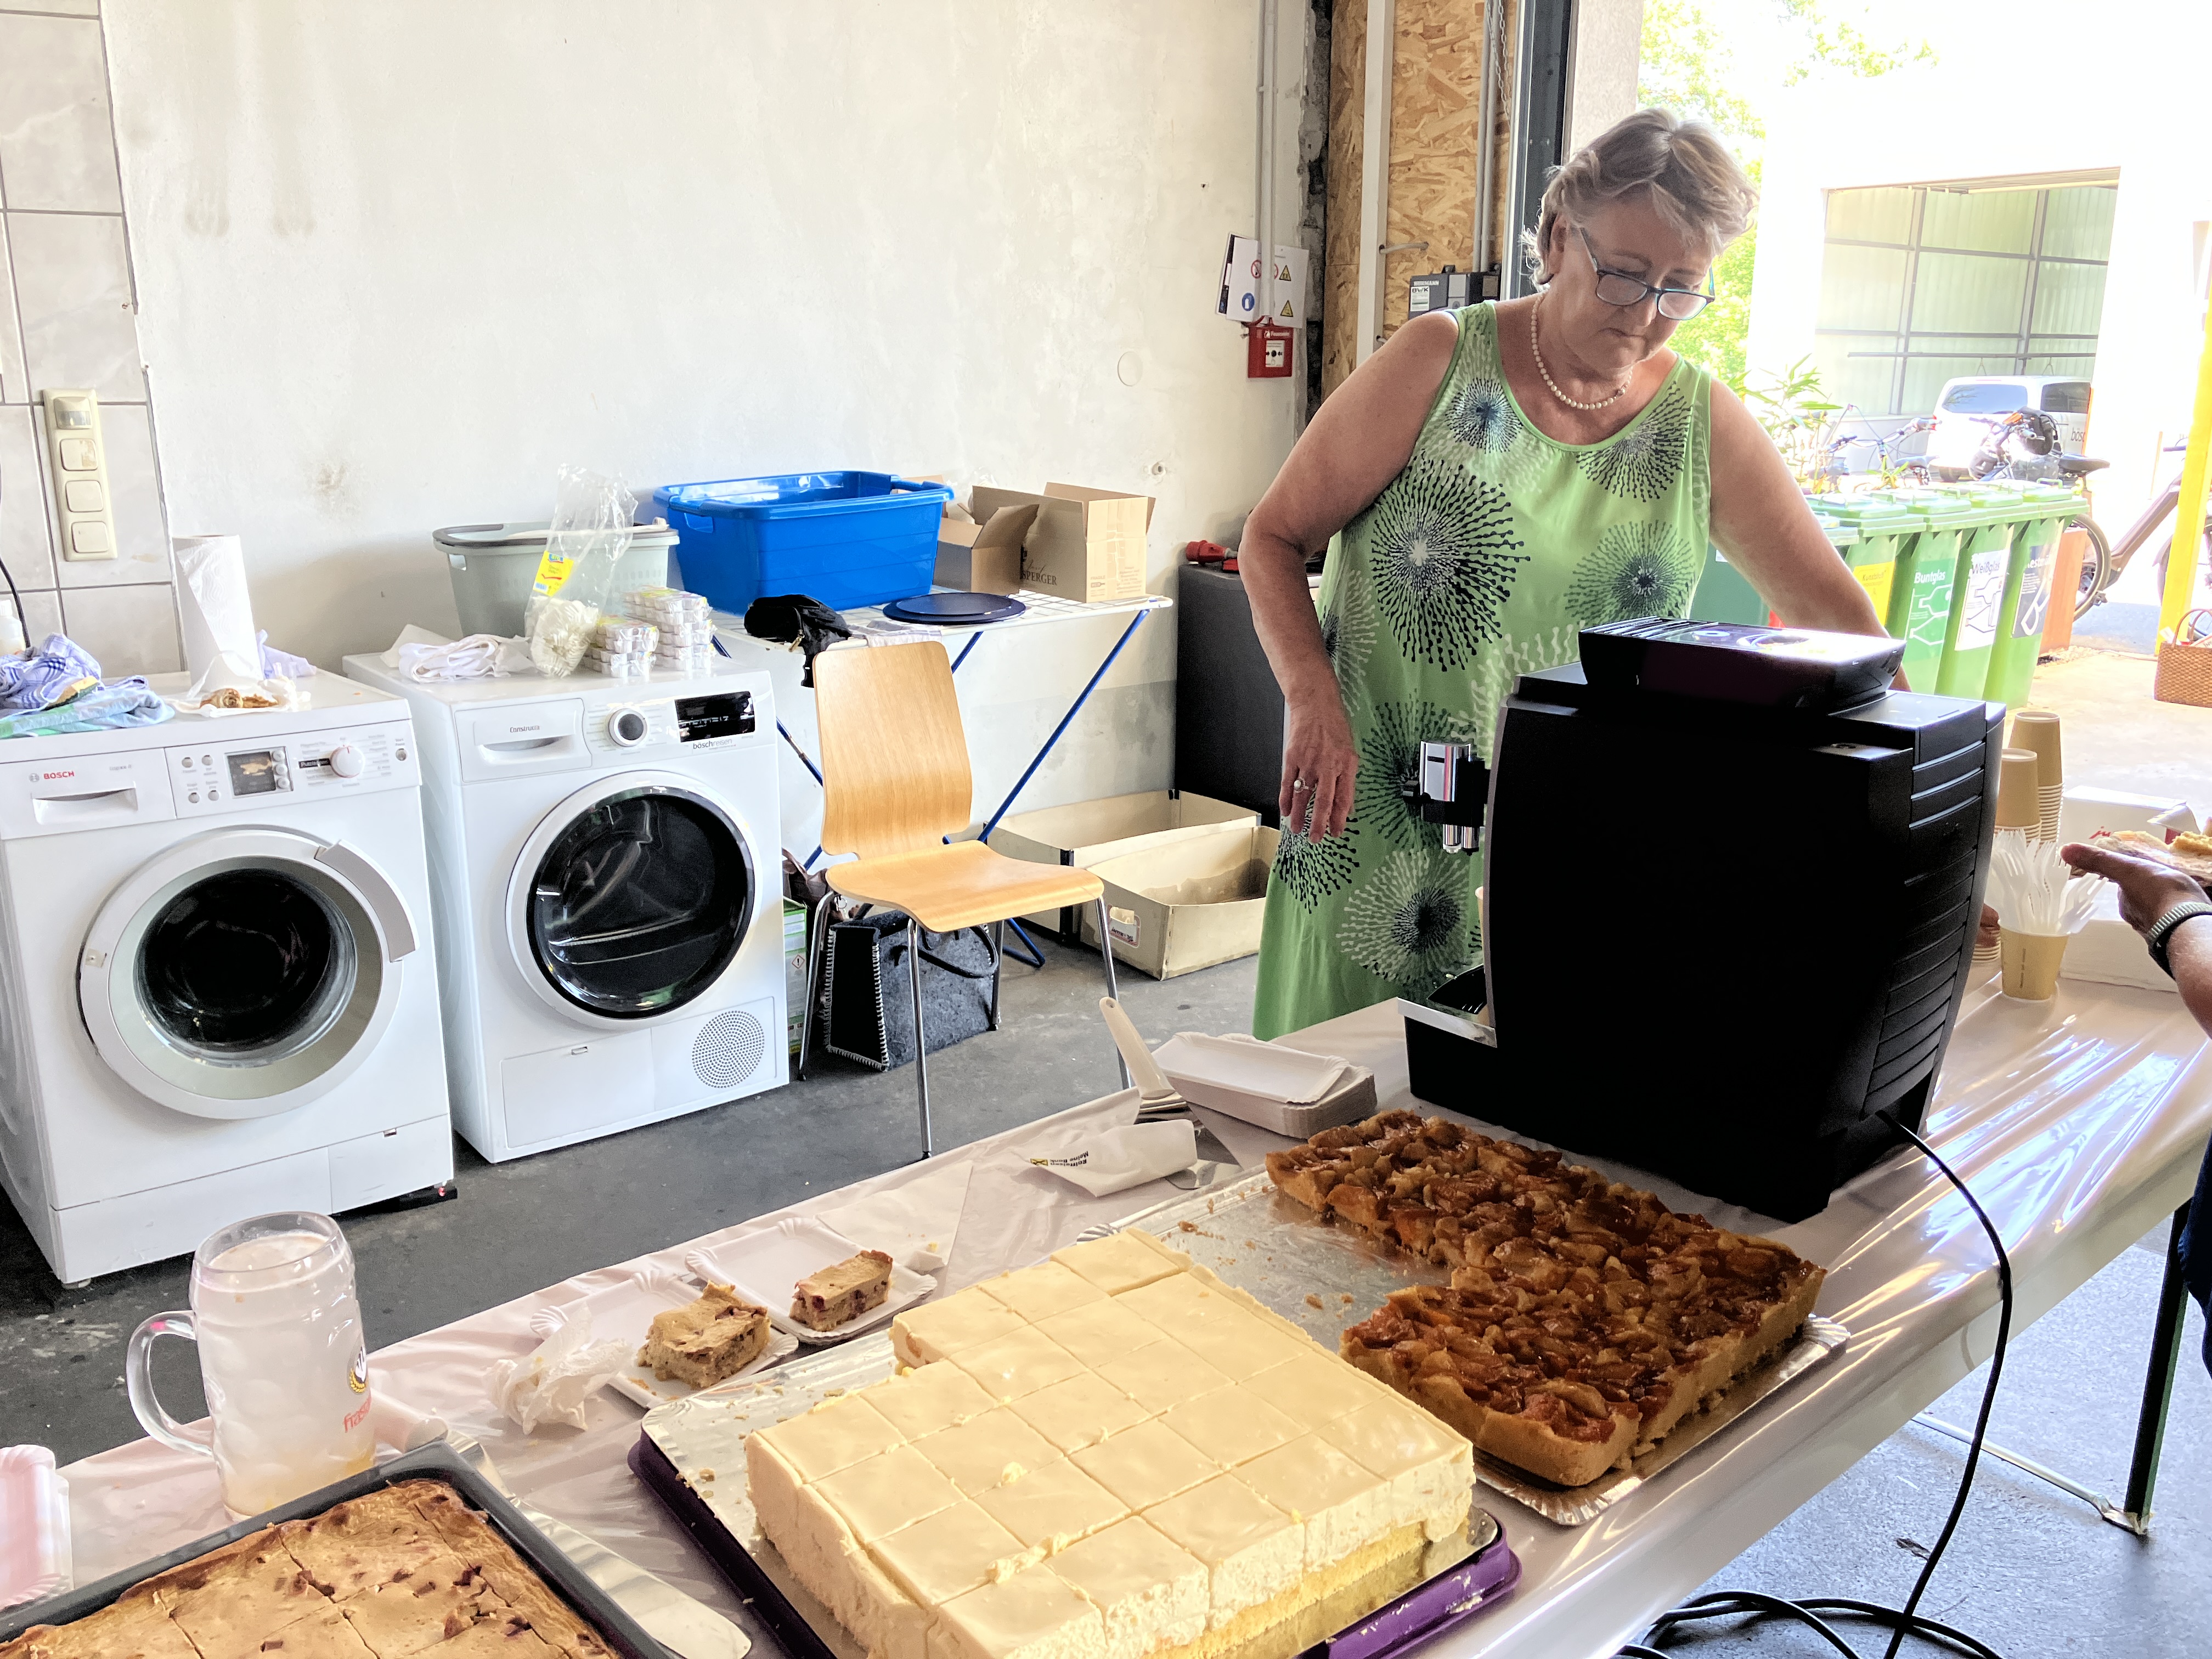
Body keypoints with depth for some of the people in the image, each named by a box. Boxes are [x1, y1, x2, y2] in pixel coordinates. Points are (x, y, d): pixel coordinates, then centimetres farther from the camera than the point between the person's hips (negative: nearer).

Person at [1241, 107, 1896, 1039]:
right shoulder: (1442, 362, -4)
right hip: (1378, 835, -2)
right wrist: (1314, 701, -18)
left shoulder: (1706, 426, 3)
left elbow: (1833, 614, 8)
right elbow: (1275, 537, -3)